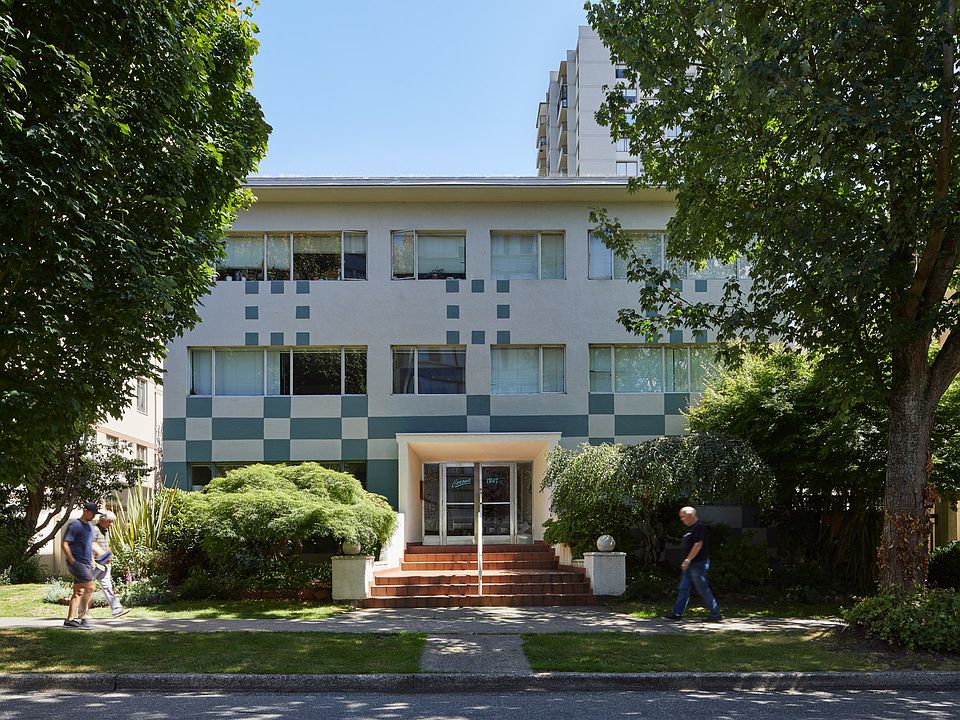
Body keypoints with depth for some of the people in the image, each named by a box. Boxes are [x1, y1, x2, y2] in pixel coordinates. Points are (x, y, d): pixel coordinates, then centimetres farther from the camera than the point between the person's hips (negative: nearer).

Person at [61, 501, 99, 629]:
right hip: (77, 563, -8)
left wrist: (92, 561, 20)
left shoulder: (90, 526, 18)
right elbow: (64, 544, -13)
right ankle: (81, 617, -7)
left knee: (78, 592, 7)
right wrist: (72, 561, -17)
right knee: (89, 587, -13)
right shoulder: (74, 525, -8)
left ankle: (70, 619, 9)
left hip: (86, 564, 8)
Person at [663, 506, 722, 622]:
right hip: (689, 565, 10)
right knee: (683, 589, 8)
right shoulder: (690, 528, 16)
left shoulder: (700, 527, -15)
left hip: (698, 564, -10)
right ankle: (677, 613, 9)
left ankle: (715, 614, 5)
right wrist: (686, 561, 19)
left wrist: (688, 560, -24)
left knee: (703, 590, -4)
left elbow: (698, 545, -23)